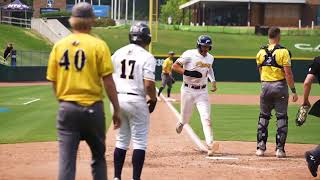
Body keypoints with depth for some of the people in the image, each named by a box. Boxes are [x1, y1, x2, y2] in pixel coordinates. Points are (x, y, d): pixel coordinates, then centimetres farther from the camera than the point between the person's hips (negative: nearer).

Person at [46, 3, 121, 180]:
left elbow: (53, 81, 6)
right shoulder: (98, 45, -5)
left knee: (66, 158, -1)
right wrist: (116, 109, -1)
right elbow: (108, 81, -7)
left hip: (66, 108, 2)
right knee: (98, 155, 15)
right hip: (92, 108, -2)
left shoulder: (59, 45, 4)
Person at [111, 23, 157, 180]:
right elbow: (149, 84, -16)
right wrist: (153, 99, 1)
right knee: (139, 142, 3)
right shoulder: (147, 57, -9)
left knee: (121, 139, 15)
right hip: (136, 101, -5)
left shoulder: (117, 53, 6)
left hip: (117, 99, 5)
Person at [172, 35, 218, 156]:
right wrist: (188, 73, -24)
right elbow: (174, 66, -12)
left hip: (202, 92, 3)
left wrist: (213, 81, 15)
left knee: (206, 117, -13)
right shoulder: (189, 54, -11)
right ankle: (181, 123, 47)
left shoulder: (210, 58, 8)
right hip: (188, 90, -3)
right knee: (186, 118, 9)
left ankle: (210, 144, -24)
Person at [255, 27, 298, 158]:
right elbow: (288, 73, -14)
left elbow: (260, 71, 11)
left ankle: (261, 148, 10)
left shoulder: (261, 52, 4)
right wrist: (293, 91, -10)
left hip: (265, 86, 4)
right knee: (281, 117, 4)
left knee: (263, 117, 12)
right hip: (280, 86, -4)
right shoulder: (283, 51, -10)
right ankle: (280, 149, 1)